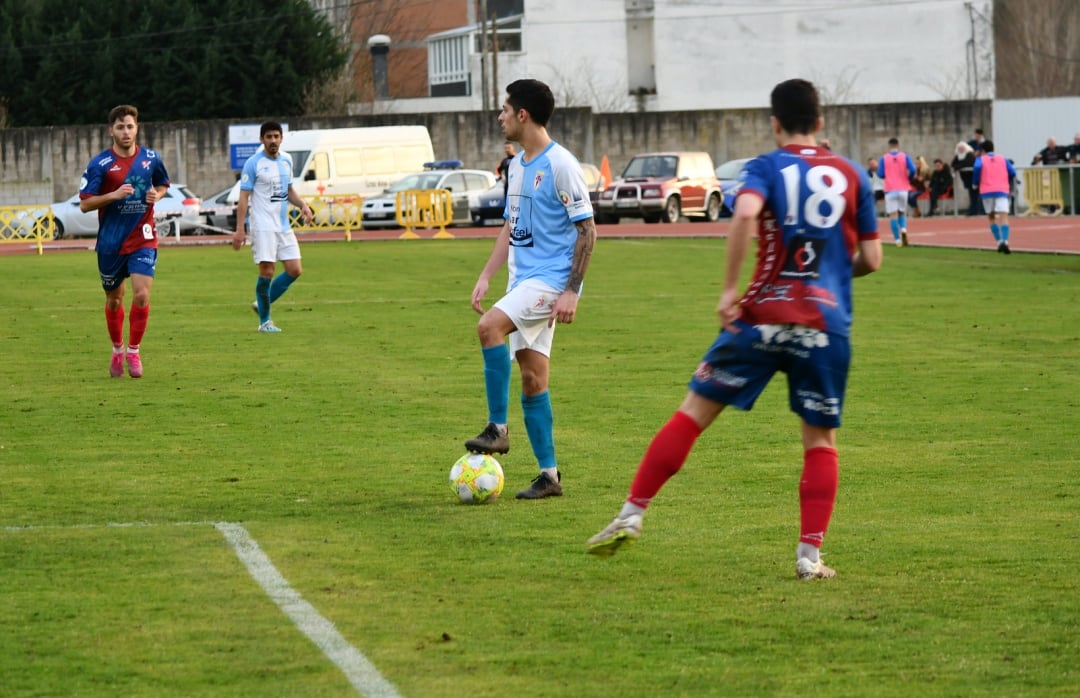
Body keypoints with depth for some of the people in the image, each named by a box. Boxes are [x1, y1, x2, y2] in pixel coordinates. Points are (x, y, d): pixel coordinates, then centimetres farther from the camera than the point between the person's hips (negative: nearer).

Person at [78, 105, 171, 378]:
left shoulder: (151, 158, 1)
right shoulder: (99, 164, -8)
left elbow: (162, 185, 19)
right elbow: (84, 204, -9)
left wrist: (156, 196, -4)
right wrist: (114, 195, -23)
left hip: (143, 239, 0)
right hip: (111, 241, 0)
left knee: (141, 294, -15)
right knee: (114, 300, 12)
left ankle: (133, 351, 1)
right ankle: (117, 350, 33)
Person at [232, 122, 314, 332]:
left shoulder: (286, 160, 11)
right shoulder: (253, 163, -7)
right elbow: (244, 198, -8)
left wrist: (302, 204, 4)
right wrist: (239, 230, -13)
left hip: (283, 226, 6)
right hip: (263, 226, -6)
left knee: (295, 270, 1)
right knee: (267, 271, -10)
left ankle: (262, 304, 18)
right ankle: (264, 321, 1)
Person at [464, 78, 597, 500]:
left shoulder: (560, 165, -13)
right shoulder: (517, 165, 14)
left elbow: (587, 230, -13)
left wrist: (571, 291, -19)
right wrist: (486, 276, 14)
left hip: (551, 279, -9)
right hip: (523, 279, 9)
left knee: (490, 325, -28)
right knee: (532, 377, 6)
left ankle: (497, 429, -21)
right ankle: (549, 476, 11)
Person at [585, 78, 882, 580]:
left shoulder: (766, 168, 2)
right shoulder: (852, 176, 9)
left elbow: (746, 214, -20)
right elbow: (870, 259, 9)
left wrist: (730, 289, -15)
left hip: (763, 316, -1)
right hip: (827, 325, 1)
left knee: (693, 412, 7)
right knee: (821, 441, 11)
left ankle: (632, 515, 5)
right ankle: (810, 554, 4)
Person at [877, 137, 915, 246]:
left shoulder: (884, 158, 0)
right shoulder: (905, 157, 1)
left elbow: (880, 174, -3)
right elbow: (912, 170, -9)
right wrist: (909, 179, 11)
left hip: (890, 190, -1)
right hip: (903, 189, 1)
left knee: (893, 215, 0)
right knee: (902, 212, 16)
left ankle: (897, 240, -7)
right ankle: (903, 229, -14)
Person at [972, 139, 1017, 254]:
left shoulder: (981, 159, 11)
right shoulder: (1003, 159, 17)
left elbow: (977, 168, -12)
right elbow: (1012, 172, 7)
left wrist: (975, 183, 2)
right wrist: (1009, 185, 24)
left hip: (986, 192, 0)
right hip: (1002, 191, 0)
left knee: (991, 217, 17)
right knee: (1003, 216, -11)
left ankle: (999, 241, 6)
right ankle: (1005, 241, -31)